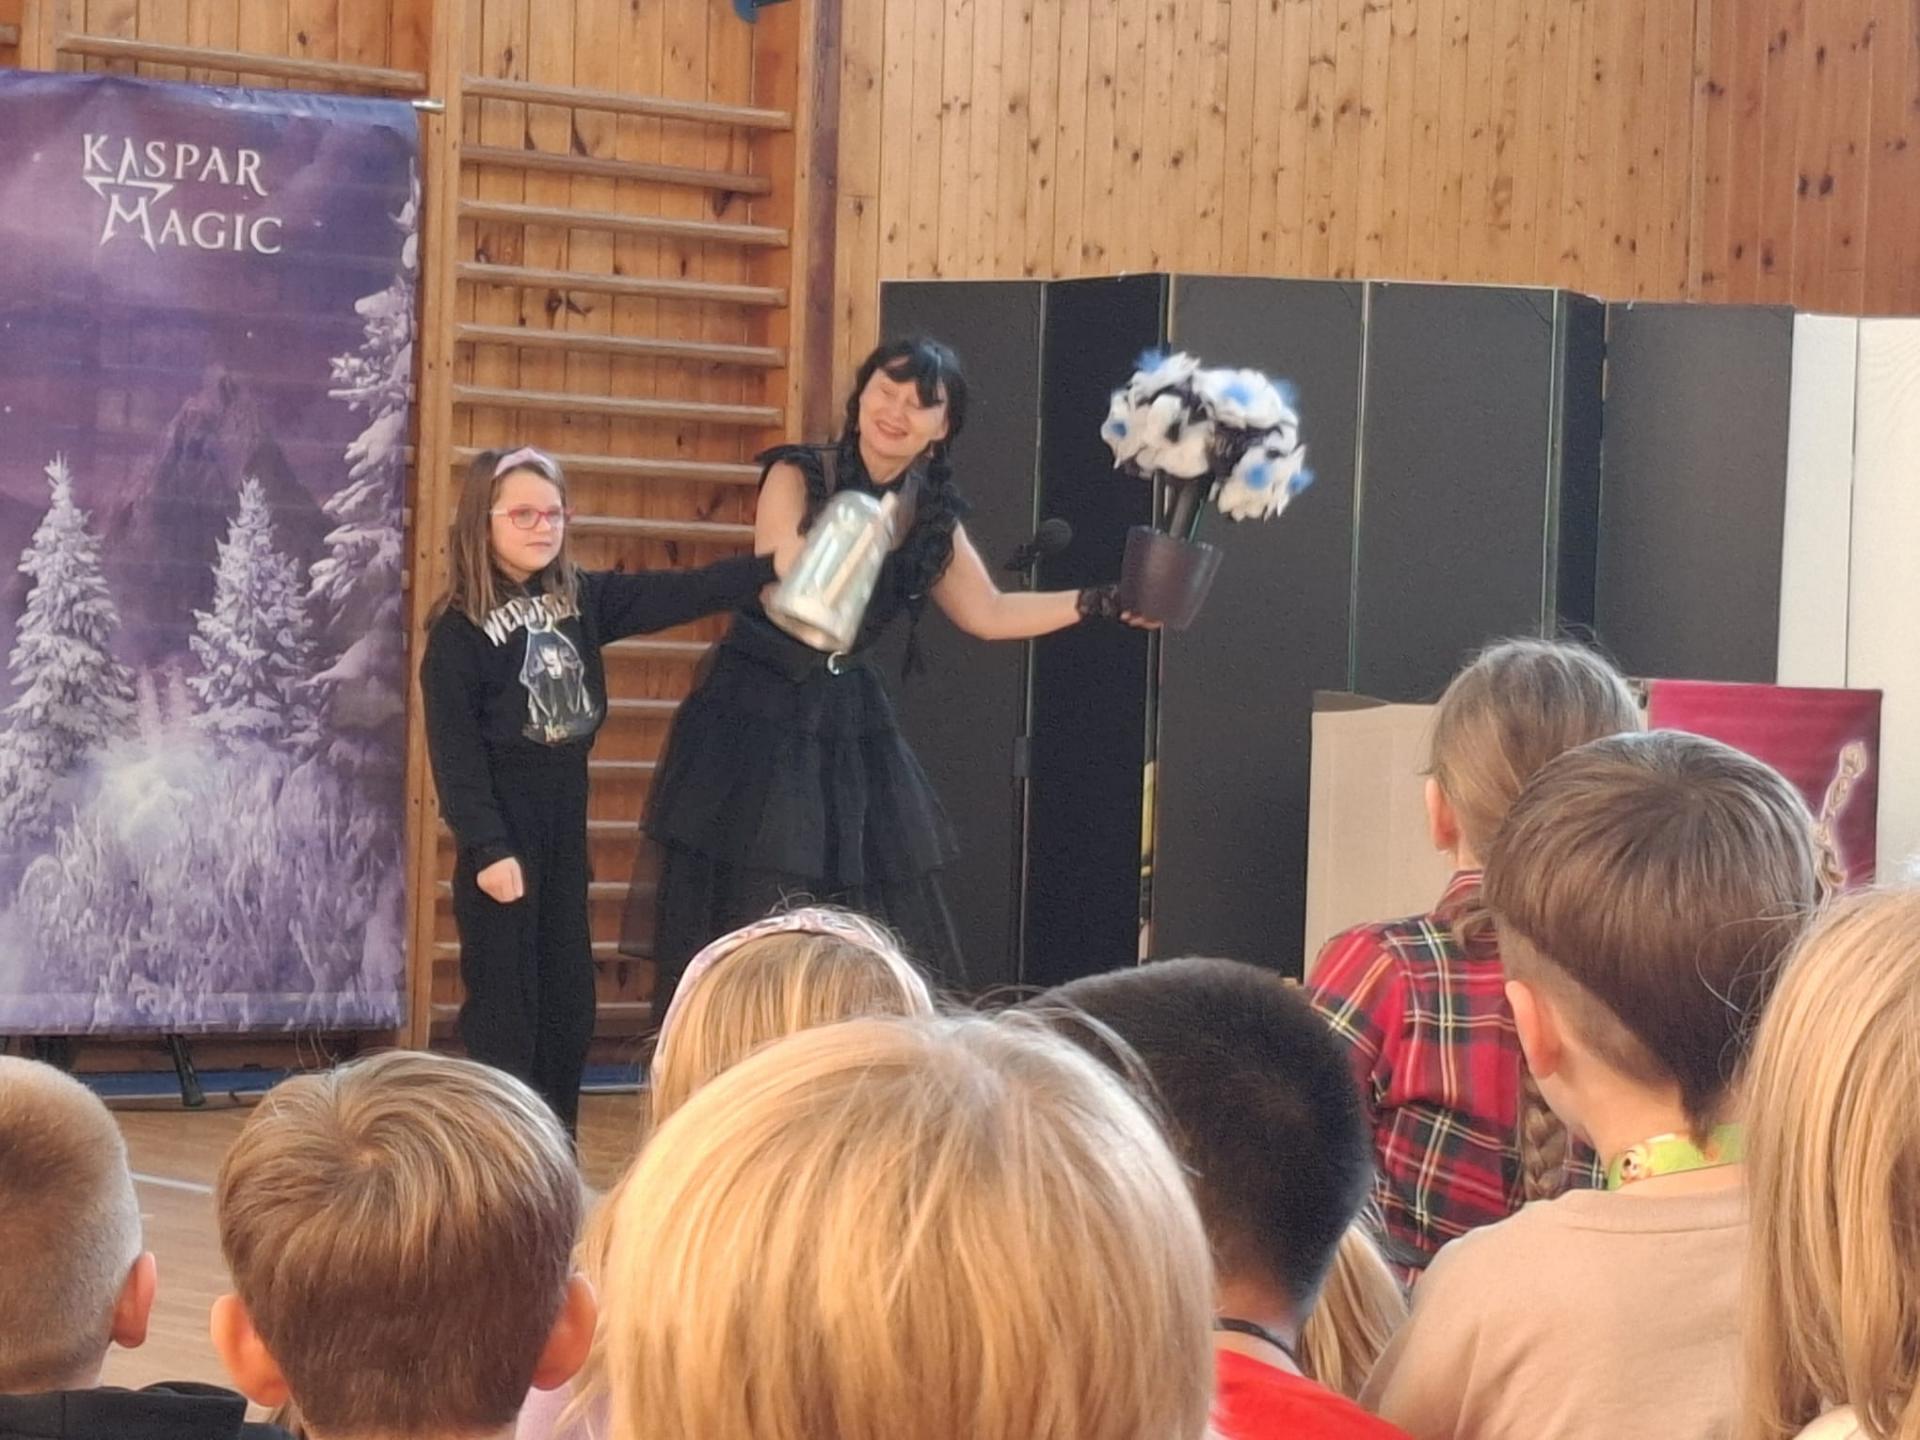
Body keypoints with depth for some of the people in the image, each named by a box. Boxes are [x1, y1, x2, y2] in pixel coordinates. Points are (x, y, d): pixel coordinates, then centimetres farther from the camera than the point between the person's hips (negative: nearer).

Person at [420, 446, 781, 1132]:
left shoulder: (584, 599, 5)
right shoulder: (459, 631, -12)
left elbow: (676, 595, 3)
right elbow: (454, 750, -14)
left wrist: (774, 566, -5)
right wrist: (487, 847, -18)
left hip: (566, 818, 7)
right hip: (503, 825, -7)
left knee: (569, 997, 10)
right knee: (504, 1001, -3)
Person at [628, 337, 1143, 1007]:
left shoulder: (933, 513, 5)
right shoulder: (797, 477, -11)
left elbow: (988, 613, 13)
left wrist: (1102, 602, 6)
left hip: (852, 725, 6)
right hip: (758, 720, -6)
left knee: (883, 938, 3)